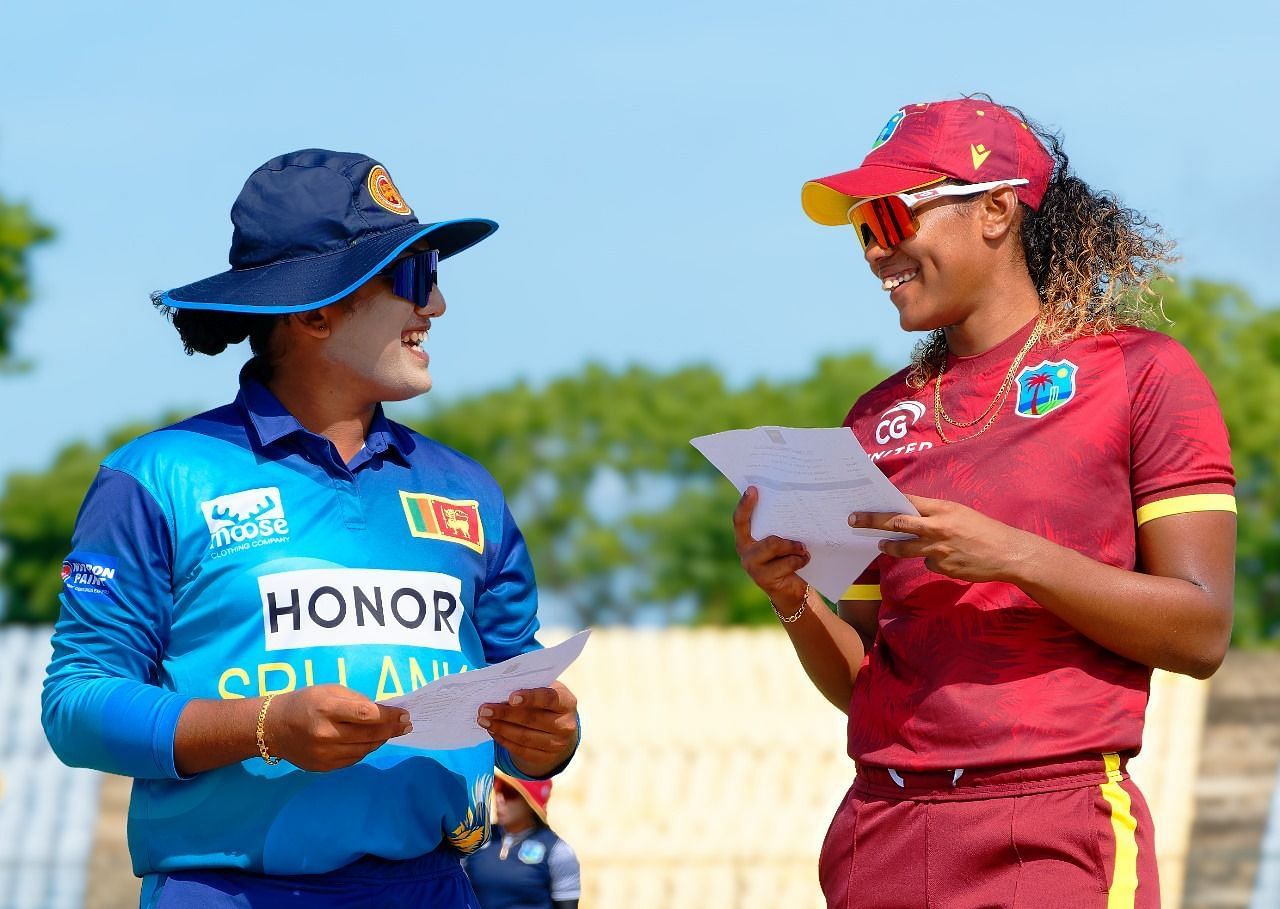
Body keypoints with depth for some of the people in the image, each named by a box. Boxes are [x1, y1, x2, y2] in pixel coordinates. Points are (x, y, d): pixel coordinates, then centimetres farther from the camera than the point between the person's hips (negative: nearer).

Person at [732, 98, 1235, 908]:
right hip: (883, 836, 5)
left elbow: (1201, 634, -7)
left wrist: (1010, 554, -16)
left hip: (1055, 836, -5)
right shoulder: (880, 417, 15)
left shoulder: (1140, 373, 1)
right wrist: (794, 599, -3)